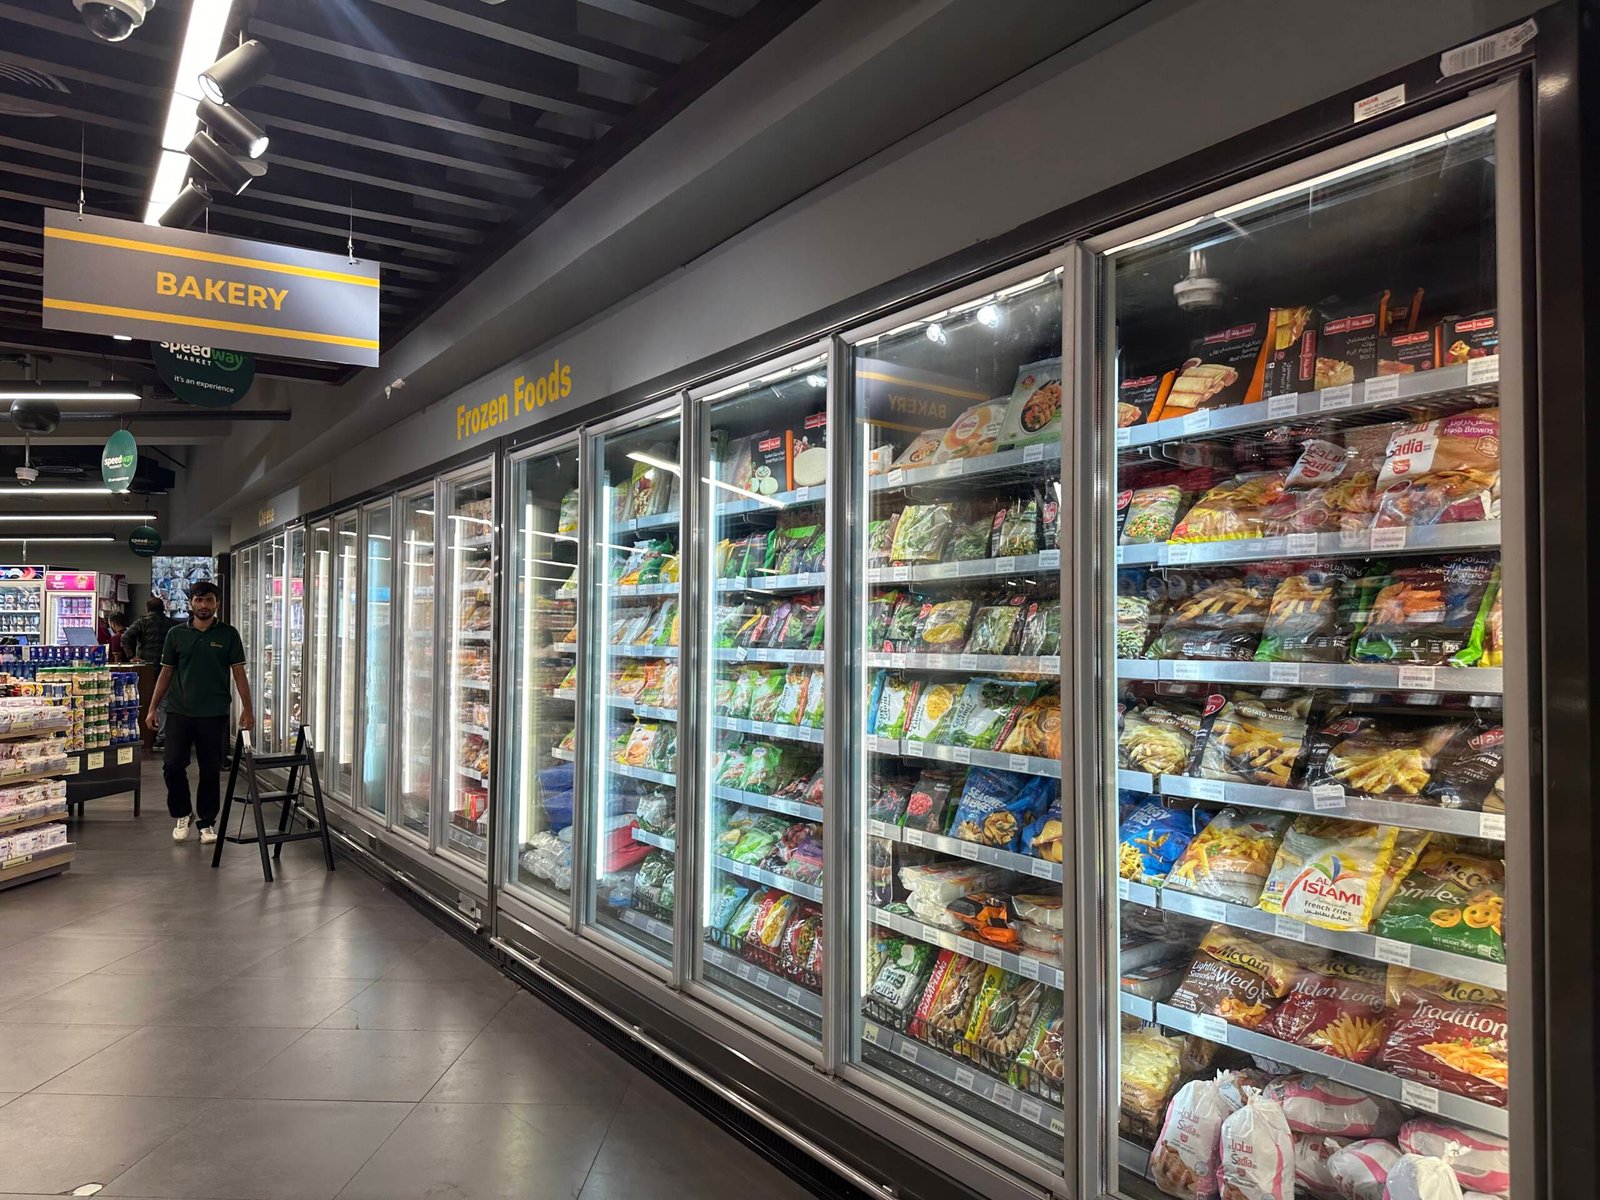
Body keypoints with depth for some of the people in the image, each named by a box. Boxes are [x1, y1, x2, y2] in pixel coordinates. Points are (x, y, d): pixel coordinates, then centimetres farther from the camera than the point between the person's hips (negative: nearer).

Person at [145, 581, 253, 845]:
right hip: (179, 712, 1)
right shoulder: (176, 634, 6)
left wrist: (248, 708, -5)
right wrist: (152, 708, 5)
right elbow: (166, 672, 10)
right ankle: (182, 814, 20)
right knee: (172, 765, -3)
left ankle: (207, 822, 18)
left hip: (214, 714, -1)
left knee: (211, 771, 5)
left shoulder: (228, 634, 2)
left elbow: (239, 673, 1)